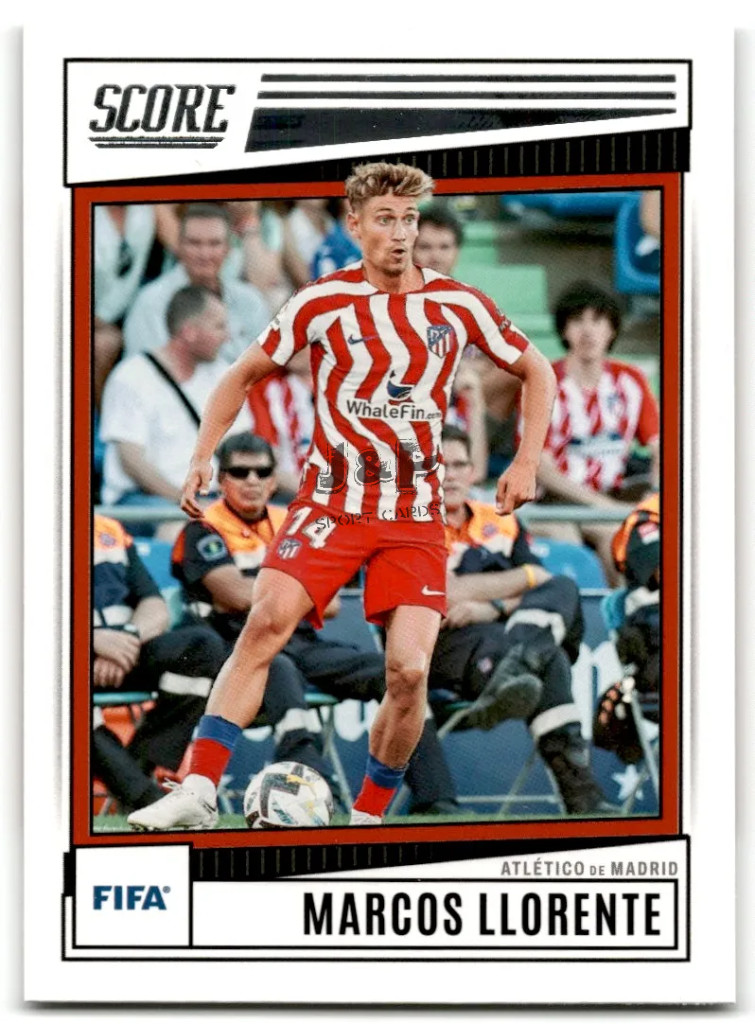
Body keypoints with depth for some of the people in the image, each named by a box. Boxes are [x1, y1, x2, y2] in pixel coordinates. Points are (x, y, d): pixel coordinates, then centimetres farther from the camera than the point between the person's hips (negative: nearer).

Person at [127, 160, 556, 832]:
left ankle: (368, 820, 7)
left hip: (417, 516, 1)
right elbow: (245, 375, 13)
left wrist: (527, 462, 3)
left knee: (409, 670, -13)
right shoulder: (321, 303, 0)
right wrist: (203, 457, 2)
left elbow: (537, 372, 15)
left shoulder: (457, 306, 1)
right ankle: (199, 792, -21)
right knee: (266, 622, -22)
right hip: (330, 504, -1)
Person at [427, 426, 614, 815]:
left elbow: (549, 588, 9)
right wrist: (528, 577, -3)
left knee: (563, 589, -28)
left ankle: (512, 671, -61)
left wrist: (493, 608, -13)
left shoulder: (501, 523, 24)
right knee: (547, 658, -38)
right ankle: (579, 792, -59)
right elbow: (447, 594, -12)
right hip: (443, 647, -5)